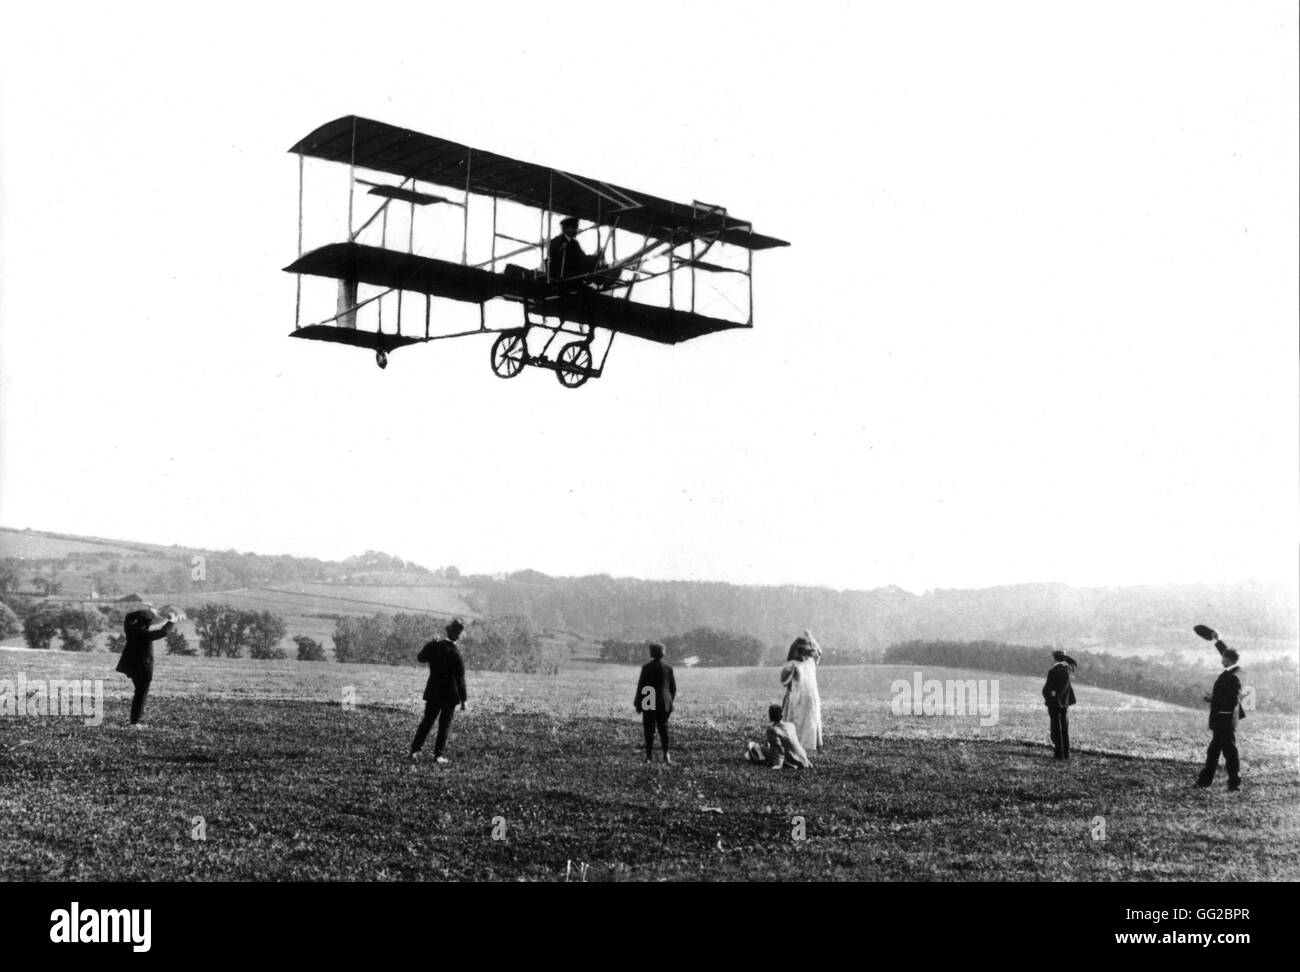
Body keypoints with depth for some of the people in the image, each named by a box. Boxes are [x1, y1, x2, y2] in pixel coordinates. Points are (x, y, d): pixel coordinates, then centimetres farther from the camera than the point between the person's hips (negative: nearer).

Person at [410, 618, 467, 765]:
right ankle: (438, 755, 6)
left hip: (433, 692, 4)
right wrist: (463, 699, -7)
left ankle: (415, 749, 19)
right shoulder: (456, 654, -17)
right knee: (445, 724, 5)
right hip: (450, 694, -4)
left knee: (427, 720, 16)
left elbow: (420, 658, 14)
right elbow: (460, 679, -14)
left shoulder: (433, 646, -6)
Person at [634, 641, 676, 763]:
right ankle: (666, 754, 6)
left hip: (650, 703, -4)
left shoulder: (646, 667, -11)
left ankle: (649, 755, 3)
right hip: (665, 703, 4)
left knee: (649, 729, 3)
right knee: (663, 728, 11)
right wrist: (670, 700, 20)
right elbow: (673, 686, 8)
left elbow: (641, 686, -8)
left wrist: (638, 703, -1)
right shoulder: (668, 667, 2)